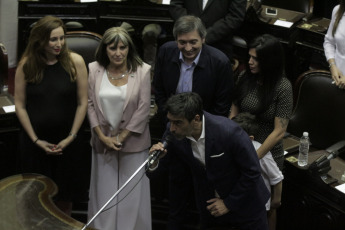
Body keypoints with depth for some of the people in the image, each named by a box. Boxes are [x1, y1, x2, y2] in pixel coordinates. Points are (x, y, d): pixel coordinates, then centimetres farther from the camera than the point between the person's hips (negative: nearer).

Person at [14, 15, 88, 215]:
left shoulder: (75, 62, -7)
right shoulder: (26, 64, -5)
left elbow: (82, 103, -3)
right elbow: (20, 105, -2)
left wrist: (71, 136, -7)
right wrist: (36, 140, -7)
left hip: (67, 141, 0)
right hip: (34, 141, 0)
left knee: (64, 198, 11)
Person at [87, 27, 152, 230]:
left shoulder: (142, 70, -8)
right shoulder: (94, 70, -2)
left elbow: (144, 108, -8)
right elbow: (90, 105, 0)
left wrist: (121, 137, -8)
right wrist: (103, 137, -6)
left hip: (132, 142, -2)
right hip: (103, 142, 2)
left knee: (132, 192, 4)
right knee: (104, 192, 9)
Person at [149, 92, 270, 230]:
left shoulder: (229, 131, -31)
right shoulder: (173, 133, -18)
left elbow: (252, 171, -20)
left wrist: (229, 203, -13)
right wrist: (154, 161, -26)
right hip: (210, 204, 4)